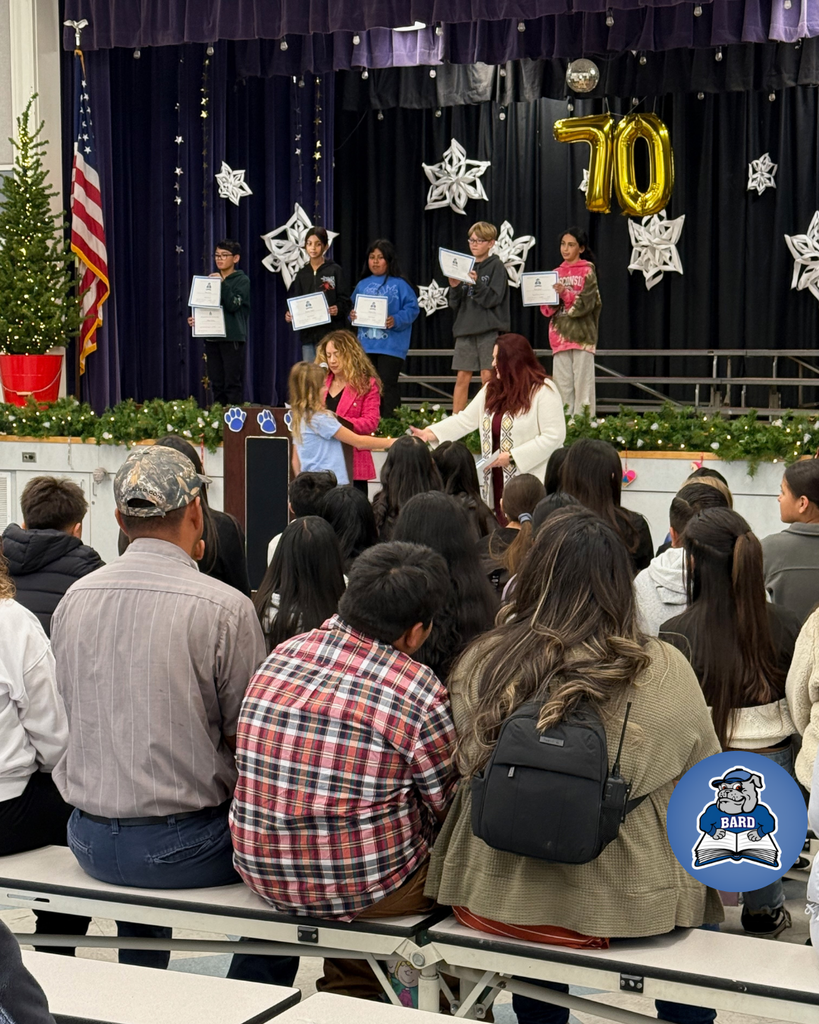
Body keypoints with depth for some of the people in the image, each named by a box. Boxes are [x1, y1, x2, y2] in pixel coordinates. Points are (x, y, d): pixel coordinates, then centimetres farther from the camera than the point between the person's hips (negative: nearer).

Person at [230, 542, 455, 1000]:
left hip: (263, 875, 6)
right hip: (366, 889, -5)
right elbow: (446, 807, -5)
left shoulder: (283, 654, 0)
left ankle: (352, 988, 35)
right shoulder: (420, 691, -16)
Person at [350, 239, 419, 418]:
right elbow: (353, 308, 18)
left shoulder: (399, 284, -1)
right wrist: (352, 315, -4)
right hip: (366, 345, 5)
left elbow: (412, 309, -6)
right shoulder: (362, 285, 14)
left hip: (391, 345, -5)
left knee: (387, 386, -7)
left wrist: (396, 320, -20)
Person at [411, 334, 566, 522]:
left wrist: (512, 457, -16)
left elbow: (554, 436, -15)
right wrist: (430, 433, 4)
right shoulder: (491, 390, 14)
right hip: (498, 485, 7)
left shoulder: (543, 391, -10)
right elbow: (465, 420, 16)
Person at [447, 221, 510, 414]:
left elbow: (493, 299, -10)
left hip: (490, 329, -4)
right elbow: (454, 304, 11)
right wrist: (454, 287, -9)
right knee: (462, 377, 2)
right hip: (465, 328, 4)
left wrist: (476, 283, -22)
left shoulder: (496, 266, 0)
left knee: (488, 376, -5)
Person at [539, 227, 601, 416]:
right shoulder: (557, 273, 15)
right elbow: (547, 309, 14)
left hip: (581, 335, -5)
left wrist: (565, 294, -25)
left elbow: (586, 303, -10)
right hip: (560, 335, 5)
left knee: (582, 382, -7)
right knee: (562, 385, 3)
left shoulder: (587, 271, 1)